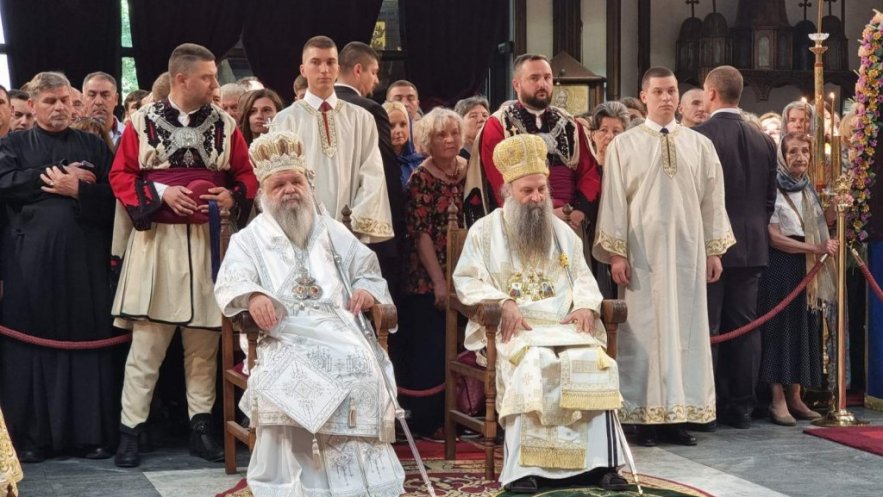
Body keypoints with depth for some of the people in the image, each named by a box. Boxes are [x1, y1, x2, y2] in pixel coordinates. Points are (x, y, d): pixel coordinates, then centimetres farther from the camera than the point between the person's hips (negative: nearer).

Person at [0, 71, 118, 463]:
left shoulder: (93, 145, 15)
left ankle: (90, 432, 4)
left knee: (86, 338, -1)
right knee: (32, 340, -2)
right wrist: (61, 176, -9)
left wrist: (78, 190, -11)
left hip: (84, 256, 1)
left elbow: (114, 194, 4)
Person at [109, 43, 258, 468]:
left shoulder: (225, 124, 6)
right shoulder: (143, 122, 0)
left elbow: (247, 175, 9)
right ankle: (130, 429, 5)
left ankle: (201, 425, 15)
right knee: (147, 341, -1)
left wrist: (233, 196, -11)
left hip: (209, 241, 2)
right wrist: (160, 193, -15)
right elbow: (120, 175, 0)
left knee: (204, 339, 7)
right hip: (156, 240, -2)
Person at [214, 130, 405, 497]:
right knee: (291, 380, -35)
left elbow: (368, 271, 27)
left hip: (339, 334, 3)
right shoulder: (249, 239, 15)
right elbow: (230, 282, -4)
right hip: (285, 340, -2)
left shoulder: (333, 232, 26)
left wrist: (367, 290, 2)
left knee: (359, 367, -29)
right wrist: (253, 295, -28)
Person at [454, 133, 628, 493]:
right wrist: (502, 302, -17)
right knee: (533, 365, -36)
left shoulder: (562, 231, 20)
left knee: (595, 363, -26)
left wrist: (585, 306, -5)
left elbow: (582, 277, 18)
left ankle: (600, 460, -23)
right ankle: (522, 466, -34)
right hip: (512, 328, -4)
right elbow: (466, 281, 0)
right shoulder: (485, 231, 7)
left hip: (564, 324, 4)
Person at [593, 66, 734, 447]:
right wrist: (615, 253, -7)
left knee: (686, 328, 3)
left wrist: (715, 250, 6)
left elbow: (712, 200, 9)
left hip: (687, 250, 3)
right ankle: (645, 417, 3)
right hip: (642, 251, -3)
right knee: (644, 329, -1)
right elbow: (614, 201, -2)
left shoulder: (700, 145, 7)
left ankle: (678, 414, 9)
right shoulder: (624, 145, 0)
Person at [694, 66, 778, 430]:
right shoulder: (764, 141, 6)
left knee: (707, 328, 0)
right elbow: (770, 198, 9)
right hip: (752, 246, 5)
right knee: (744, 326, 9)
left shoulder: (699, 137, -12)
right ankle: (742, 407, 12)